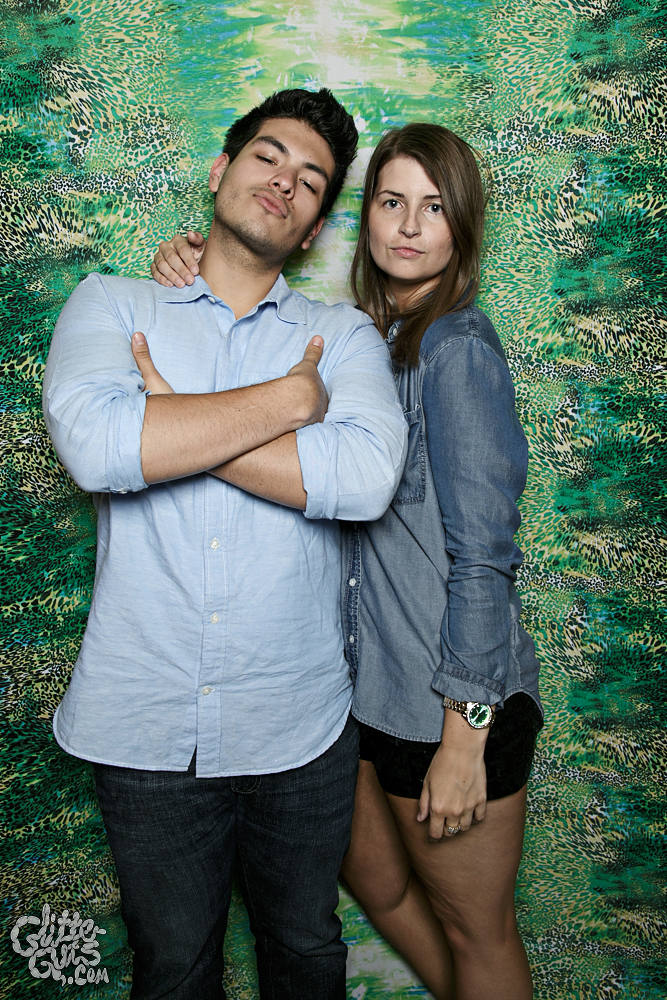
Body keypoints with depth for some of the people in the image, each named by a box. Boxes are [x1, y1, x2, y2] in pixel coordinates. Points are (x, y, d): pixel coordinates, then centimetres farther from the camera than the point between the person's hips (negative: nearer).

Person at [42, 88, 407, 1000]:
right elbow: (94, 445, -20)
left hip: (299, 727, 1)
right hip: (144, 728, 0)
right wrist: (290, 396, -15)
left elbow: (366, 474, -19)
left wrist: (169, 418, -16)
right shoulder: (110, 305, 2)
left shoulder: (345, 335, 2)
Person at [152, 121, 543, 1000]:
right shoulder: (359, 336, 7)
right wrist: (195, 270, -4)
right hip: (372, 682, 8)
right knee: (375, 883, 27)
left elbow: (483, 551, -19)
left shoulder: (458, 345, -16)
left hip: (455, 701, -8)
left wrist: (466, 735, -17)